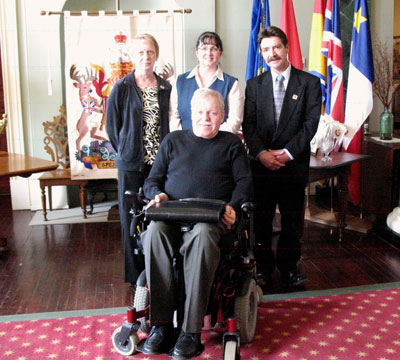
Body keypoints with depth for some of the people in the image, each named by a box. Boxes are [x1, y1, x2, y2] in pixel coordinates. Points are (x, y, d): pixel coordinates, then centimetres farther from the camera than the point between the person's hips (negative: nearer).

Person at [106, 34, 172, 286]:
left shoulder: (166, 88, 8)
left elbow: (171, 124, 13)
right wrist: (126, 152, 1)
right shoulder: (122, 88, 0)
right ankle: (136, 275, 16)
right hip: (132, 164, -2)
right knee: (132, 218, 3)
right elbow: (112, 126, 3)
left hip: (161, 161, 2)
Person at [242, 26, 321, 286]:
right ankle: (263, 266, 21)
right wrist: (261, 153, -12)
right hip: (262, 164, 1)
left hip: (294, 164, -1)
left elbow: (311, 123, -5)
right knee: (261, 219, 7)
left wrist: (287, 152, -13)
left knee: (293, 219, 8)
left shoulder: (309, 83, 3)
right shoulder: (254, 85, 10)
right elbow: (249, 125, 3)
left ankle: (289, 265, 23)